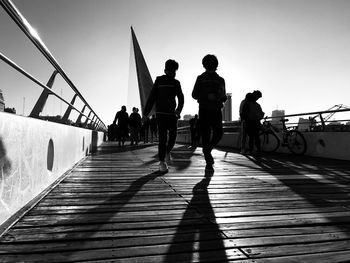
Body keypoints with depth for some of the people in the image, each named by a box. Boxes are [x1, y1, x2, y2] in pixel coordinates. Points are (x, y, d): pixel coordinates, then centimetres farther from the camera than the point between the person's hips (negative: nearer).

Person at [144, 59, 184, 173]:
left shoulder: (176, 83, 9)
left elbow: (181, 98, 1)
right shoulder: (159, 80, 0)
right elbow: (152, 97, -2)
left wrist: (178, 110, -19)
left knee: (173, 135, 4)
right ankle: (162, 162, -1)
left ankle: (167, 151, 34)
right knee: (163, 137, -8)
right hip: (161, 113, -3)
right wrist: (145, 113, -7)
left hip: (172, 113, 4)